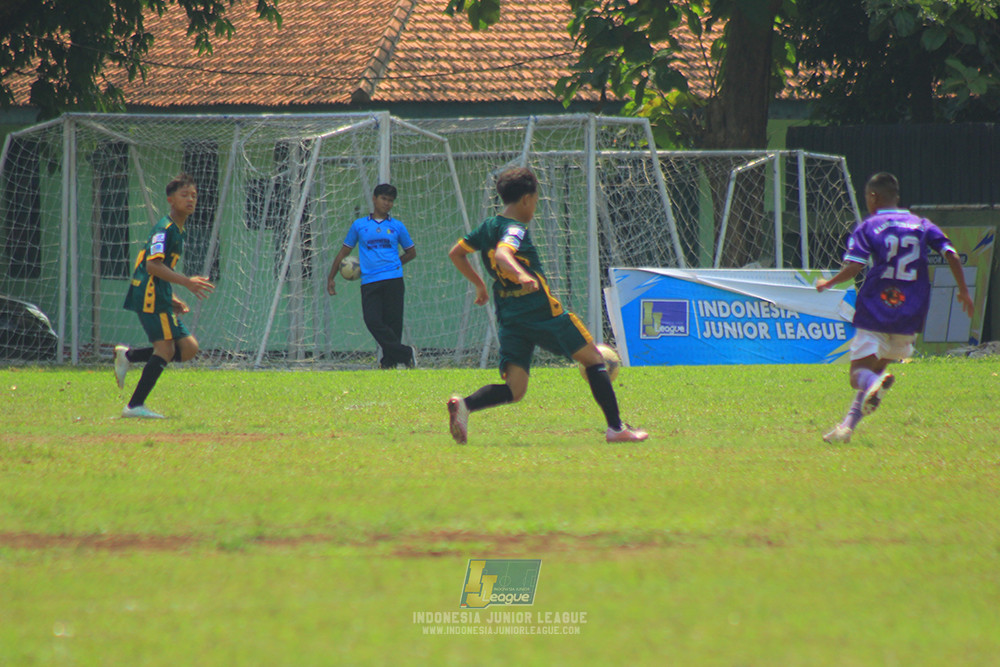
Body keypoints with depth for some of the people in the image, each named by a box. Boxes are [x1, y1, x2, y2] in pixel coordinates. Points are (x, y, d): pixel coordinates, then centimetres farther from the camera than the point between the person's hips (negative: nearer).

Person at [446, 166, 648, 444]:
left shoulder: (488, 227, 14)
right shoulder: (515, 230, -11)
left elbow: (455, 253, 25)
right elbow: (502, 254, -32)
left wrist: (479, 284, 36)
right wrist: (521, 275, -50)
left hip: (509, 319, 7)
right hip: (543, 314, -7)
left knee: (514, 390, -1)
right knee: (593, 358, 9)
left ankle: (464, 405, -28)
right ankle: (616, 427, 8)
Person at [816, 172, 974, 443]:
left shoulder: (867, 229, 0)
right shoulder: (922, 225, 9)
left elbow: (853, 267, -12)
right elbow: (951, 255, 0)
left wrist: (828, 283, 5)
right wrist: (964, 291, 11)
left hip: (874, 312, -4)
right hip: (909, 317, 4)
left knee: (859, 373, -4)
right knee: (877, 368, 18)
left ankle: (875, 383, -41)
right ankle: (847, 426, 9)